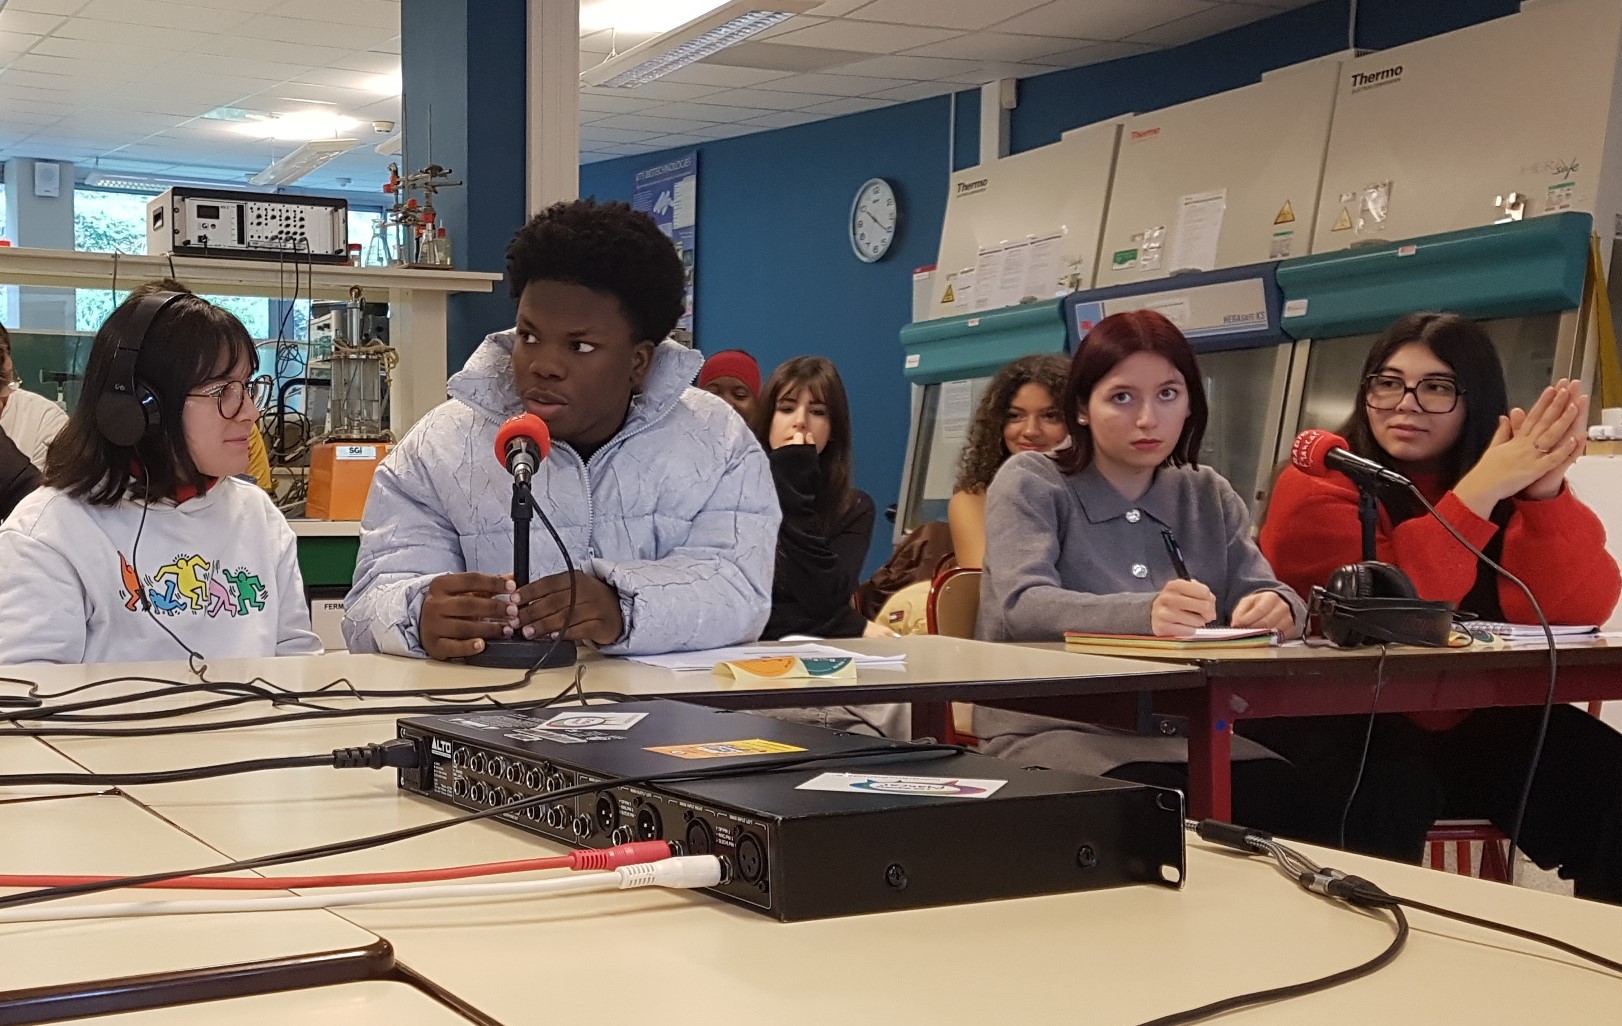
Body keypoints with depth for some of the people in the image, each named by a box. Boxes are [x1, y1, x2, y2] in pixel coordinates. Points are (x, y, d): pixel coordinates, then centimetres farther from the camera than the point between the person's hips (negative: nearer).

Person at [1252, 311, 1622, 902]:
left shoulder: (1510, 485, 3)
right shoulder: (1323, 480, -10)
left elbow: (1573, 610, -11)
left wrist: (1546, 491, -25)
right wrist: (1479, 491, -28)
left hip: (1452, 723, 5)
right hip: (1328, 722, -5)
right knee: (1391, 785, -35)